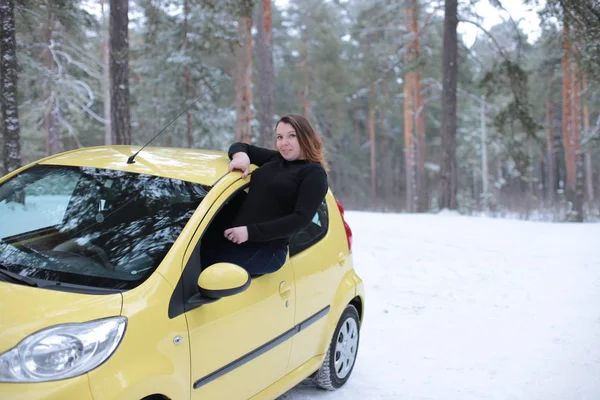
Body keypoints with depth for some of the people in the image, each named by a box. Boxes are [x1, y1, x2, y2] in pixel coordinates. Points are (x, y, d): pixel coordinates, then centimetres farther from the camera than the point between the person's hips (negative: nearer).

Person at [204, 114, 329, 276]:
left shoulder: (314, 173, -1)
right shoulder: (274, 159, 20)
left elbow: (301, 219, -13)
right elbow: (240, 146, 32)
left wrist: (251, 232, -18)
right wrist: (241, 156, 5)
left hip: (267, 251, -7)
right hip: (234, 242, 7)